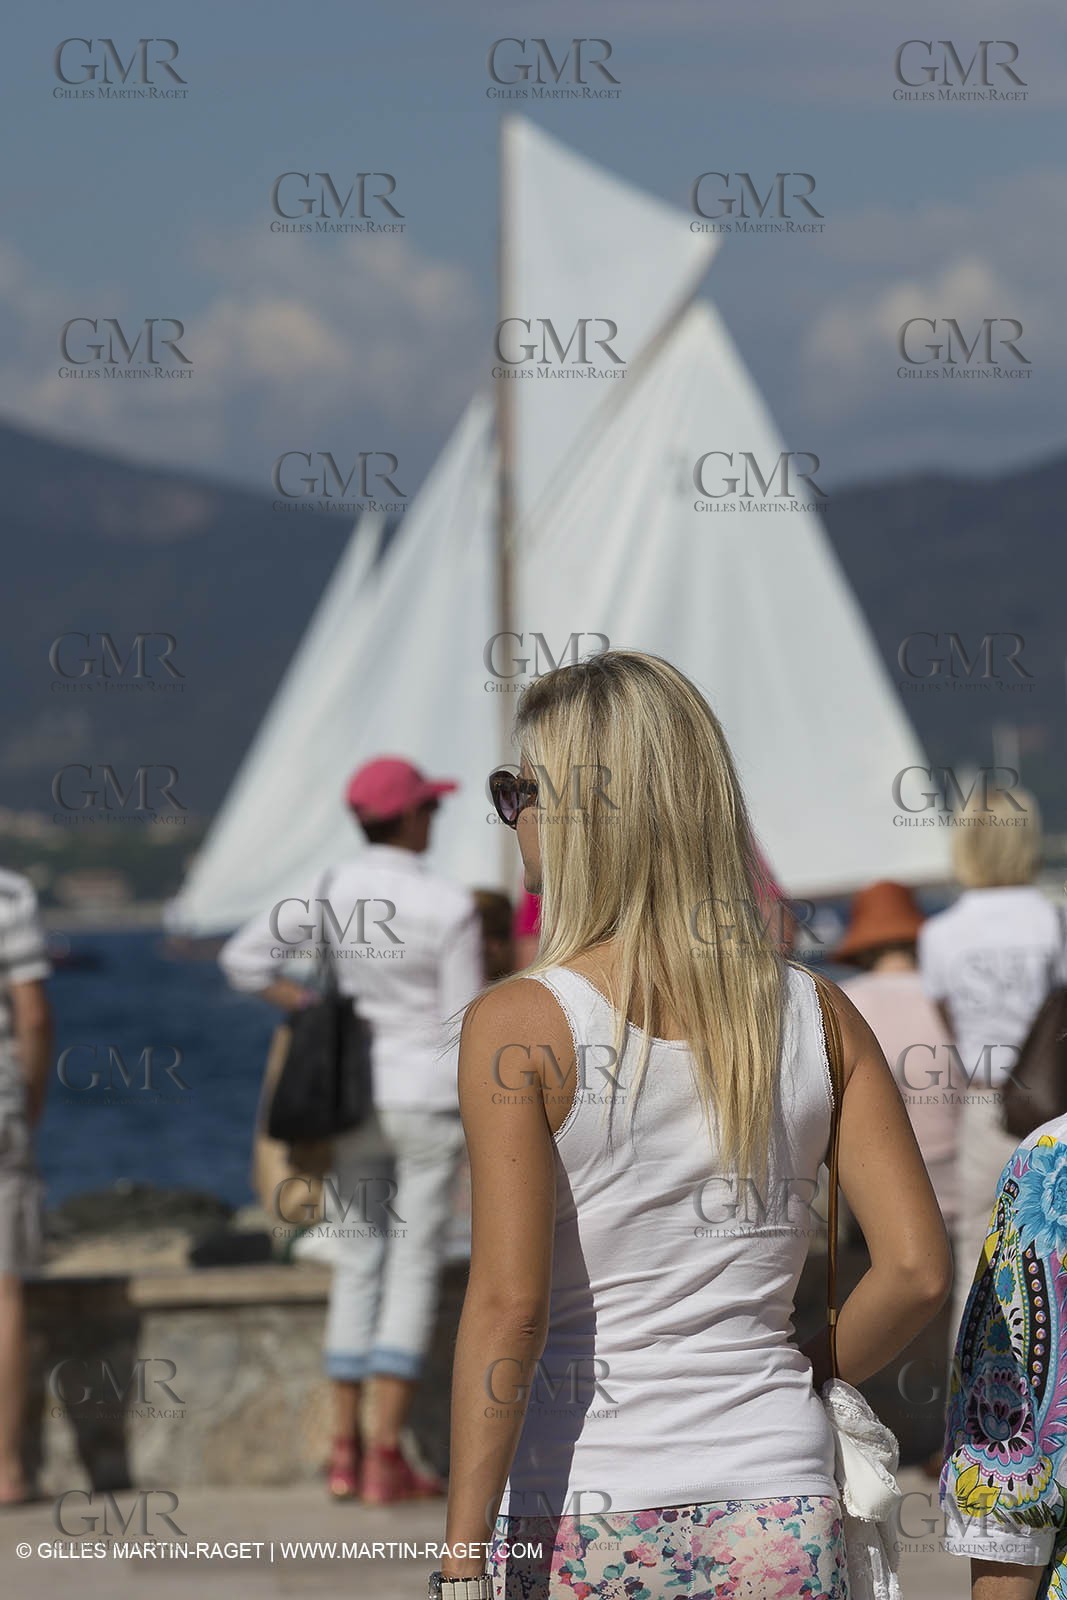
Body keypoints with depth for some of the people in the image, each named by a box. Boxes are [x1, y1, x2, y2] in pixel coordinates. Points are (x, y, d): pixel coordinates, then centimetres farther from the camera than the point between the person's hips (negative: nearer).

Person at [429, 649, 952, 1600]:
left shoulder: (515, 1027, -8)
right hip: (778, 1515, 3)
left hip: (577, 1520, -3)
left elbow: (507, 1306, -15)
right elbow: (917, 1268, -2)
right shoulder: (819, 1018, 3)